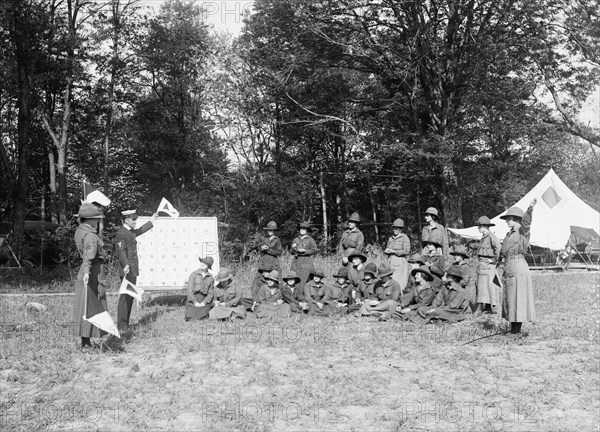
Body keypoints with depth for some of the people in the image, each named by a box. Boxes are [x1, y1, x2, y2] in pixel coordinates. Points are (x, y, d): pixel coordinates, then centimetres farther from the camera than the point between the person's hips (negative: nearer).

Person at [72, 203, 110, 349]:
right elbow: (89, 254, -36)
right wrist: (86, 272, -49)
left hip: (86, 272, 10)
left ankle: (85, 340, 18)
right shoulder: (90, 235, -19)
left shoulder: (79, 231, 9)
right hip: (94, 273, -10)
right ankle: (86, 341, -3)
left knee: (84, 306, 12)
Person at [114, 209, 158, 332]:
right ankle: (121, 325, -3)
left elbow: (140, 231, 37)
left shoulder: (131, 232, 15)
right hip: (127, 270, -10)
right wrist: (125, 265, -36)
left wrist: (152, 221, 43)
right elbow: (121, 251, -24)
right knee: (125, 296, -8)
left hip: (133, 270, 10)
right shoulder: (121, 234, -14)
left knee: (130, 295, 12)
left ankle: (125, 323, 19)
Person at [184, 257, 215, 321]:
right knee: (191, 320, -13)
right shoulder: (194, 274, -2)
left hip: (204, 303, 1)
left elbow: (211, 293, 6)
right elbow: (190, 289, -6)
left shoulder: (210, 277, 5)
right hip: (193, 302, -1)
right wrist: (195, 302, -12)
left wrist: (204, 302, -8)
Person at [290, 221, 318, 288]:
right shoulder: (295, 240, 18)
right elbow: (292, 252, 21)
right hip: (296, 262, 4)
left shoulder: (310, 240, 4)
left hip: (306, 263, -4)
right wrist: (293, 248, -2)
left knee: (303, 282, -11)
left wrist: (304, 251, -15)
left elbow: (314, 250, -5)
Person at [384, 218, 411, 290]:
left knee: (399, 282, -9)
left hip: (400, 262, -5)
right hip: (391, 262, 5)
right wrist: (386, 251, -2)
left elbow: (406, 251, -10)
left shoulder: (404, 238, -2)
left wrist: (393, 251, -10)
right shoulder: (390, 239, 17)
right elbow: (386, 250, 23)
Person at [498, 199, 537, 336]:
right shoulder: (509, 234, 17)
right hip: (508, 268, 9)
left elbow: (526, 221, -29)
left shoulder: (523, 231, -8)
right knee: (510, 299, 13)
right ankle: (513, 329, 21)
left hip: (518, 267, -9)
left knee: (517, 298, -6)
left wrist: (530, 209, -46)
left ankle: (516, 331, -3)